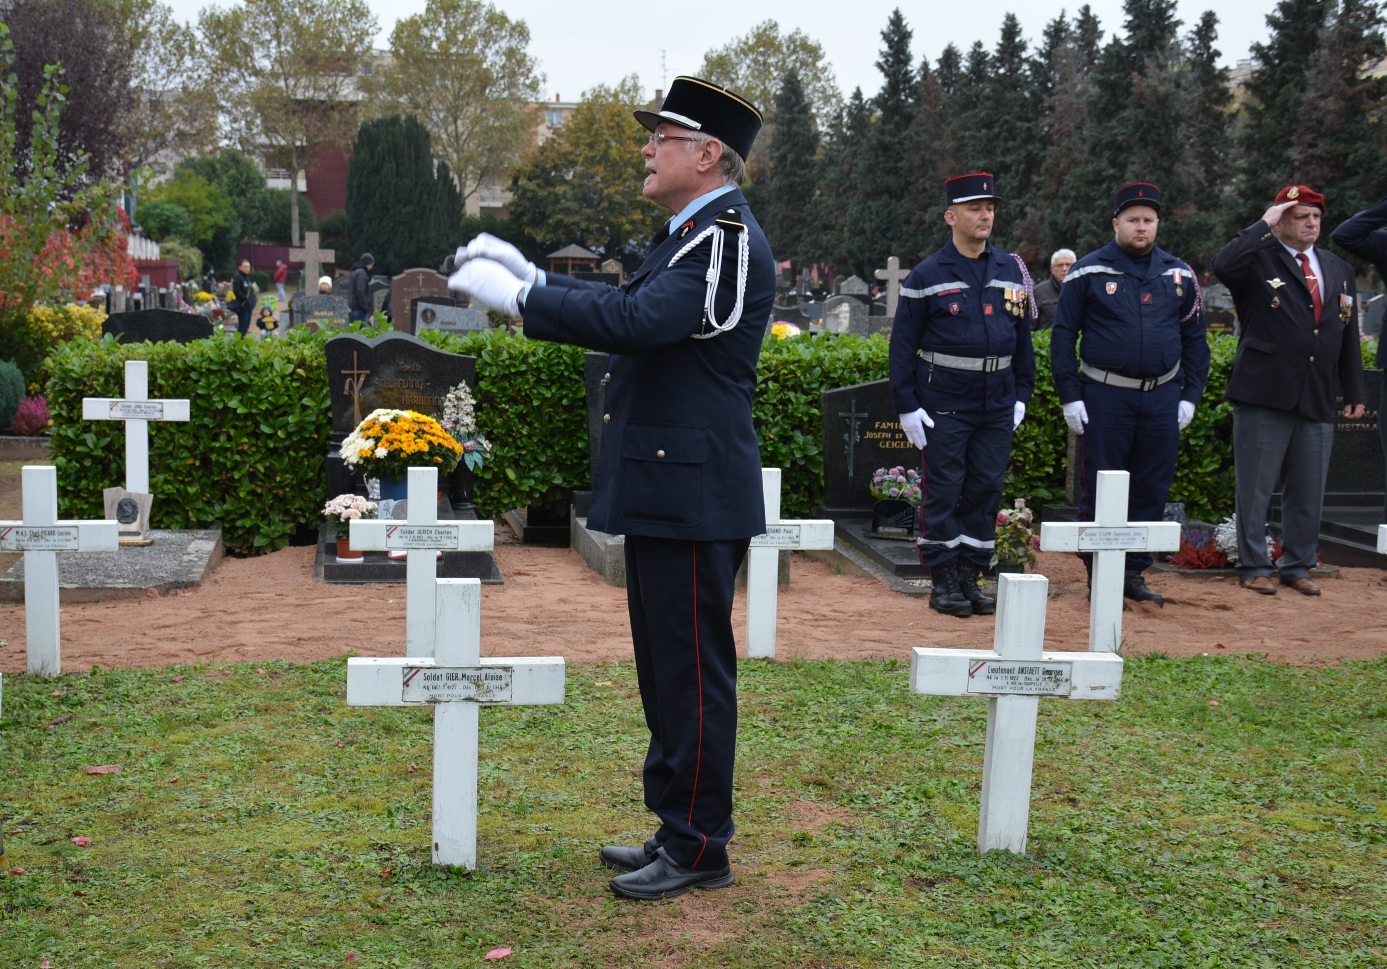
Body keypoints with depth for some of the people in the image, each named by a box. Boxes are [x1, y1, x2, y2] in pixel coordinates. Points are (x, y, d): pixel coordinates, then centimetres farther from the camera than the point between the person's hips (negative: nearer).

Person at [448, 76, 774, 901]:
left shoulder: (725, 238, -16)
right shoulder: (693, 233, 17)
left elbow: (636, 322, -27)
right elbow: (629, 302, 22)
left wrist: (515, 296, -20)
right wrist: (529, 276, 12)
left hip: (693, 497, -11)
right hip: (664, 491, 11)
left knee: (693, 673, -1)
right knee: (668, 670, 17)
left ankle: (699, 850, 12)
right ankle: (679, 830, 29)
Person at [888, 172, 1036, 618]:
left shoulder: (1012, 270, 9)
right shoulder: (927, 276, -3)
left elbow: (1023, 337, 15)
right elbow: (903, 344, -3)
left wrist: (1021, 394, 11)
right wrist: (906, 405, -8)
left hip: (998, 405, 4)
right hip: (944, 404, -4)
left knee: (986, 489, 7)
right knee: (943, 492, 0)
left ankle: (970, 575, 17)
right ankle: (943, 581, 10)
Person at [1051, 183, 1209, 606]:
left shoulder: (1179, 274, 10)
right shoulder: (1088, 272, -1)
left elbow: (1195, 339, 15)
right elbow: (1063, 334, 0)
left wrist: (1190, 395, 7)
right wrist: (1070, 397, -6)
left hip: (1162, 398, 4)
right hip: (1105, 396, -3)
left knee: (1153, 488, 7)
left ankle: (1134, 572, 17)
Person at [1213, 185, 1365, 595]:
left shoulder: (1338, 269, 16)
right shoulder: (1259, 260, -1)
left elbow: (1349, 337, 18)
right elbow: (1223, 265, -25)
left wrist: (1355, 393, 13)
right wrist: (1263, 226, -15)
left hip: (1318, 400, 5)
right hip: (1264, 394, -5)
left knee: (1309, 491, 9)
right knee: (1256, 487, 2)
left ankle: (1297, 566, 21)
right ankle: (1253, 567, 11)